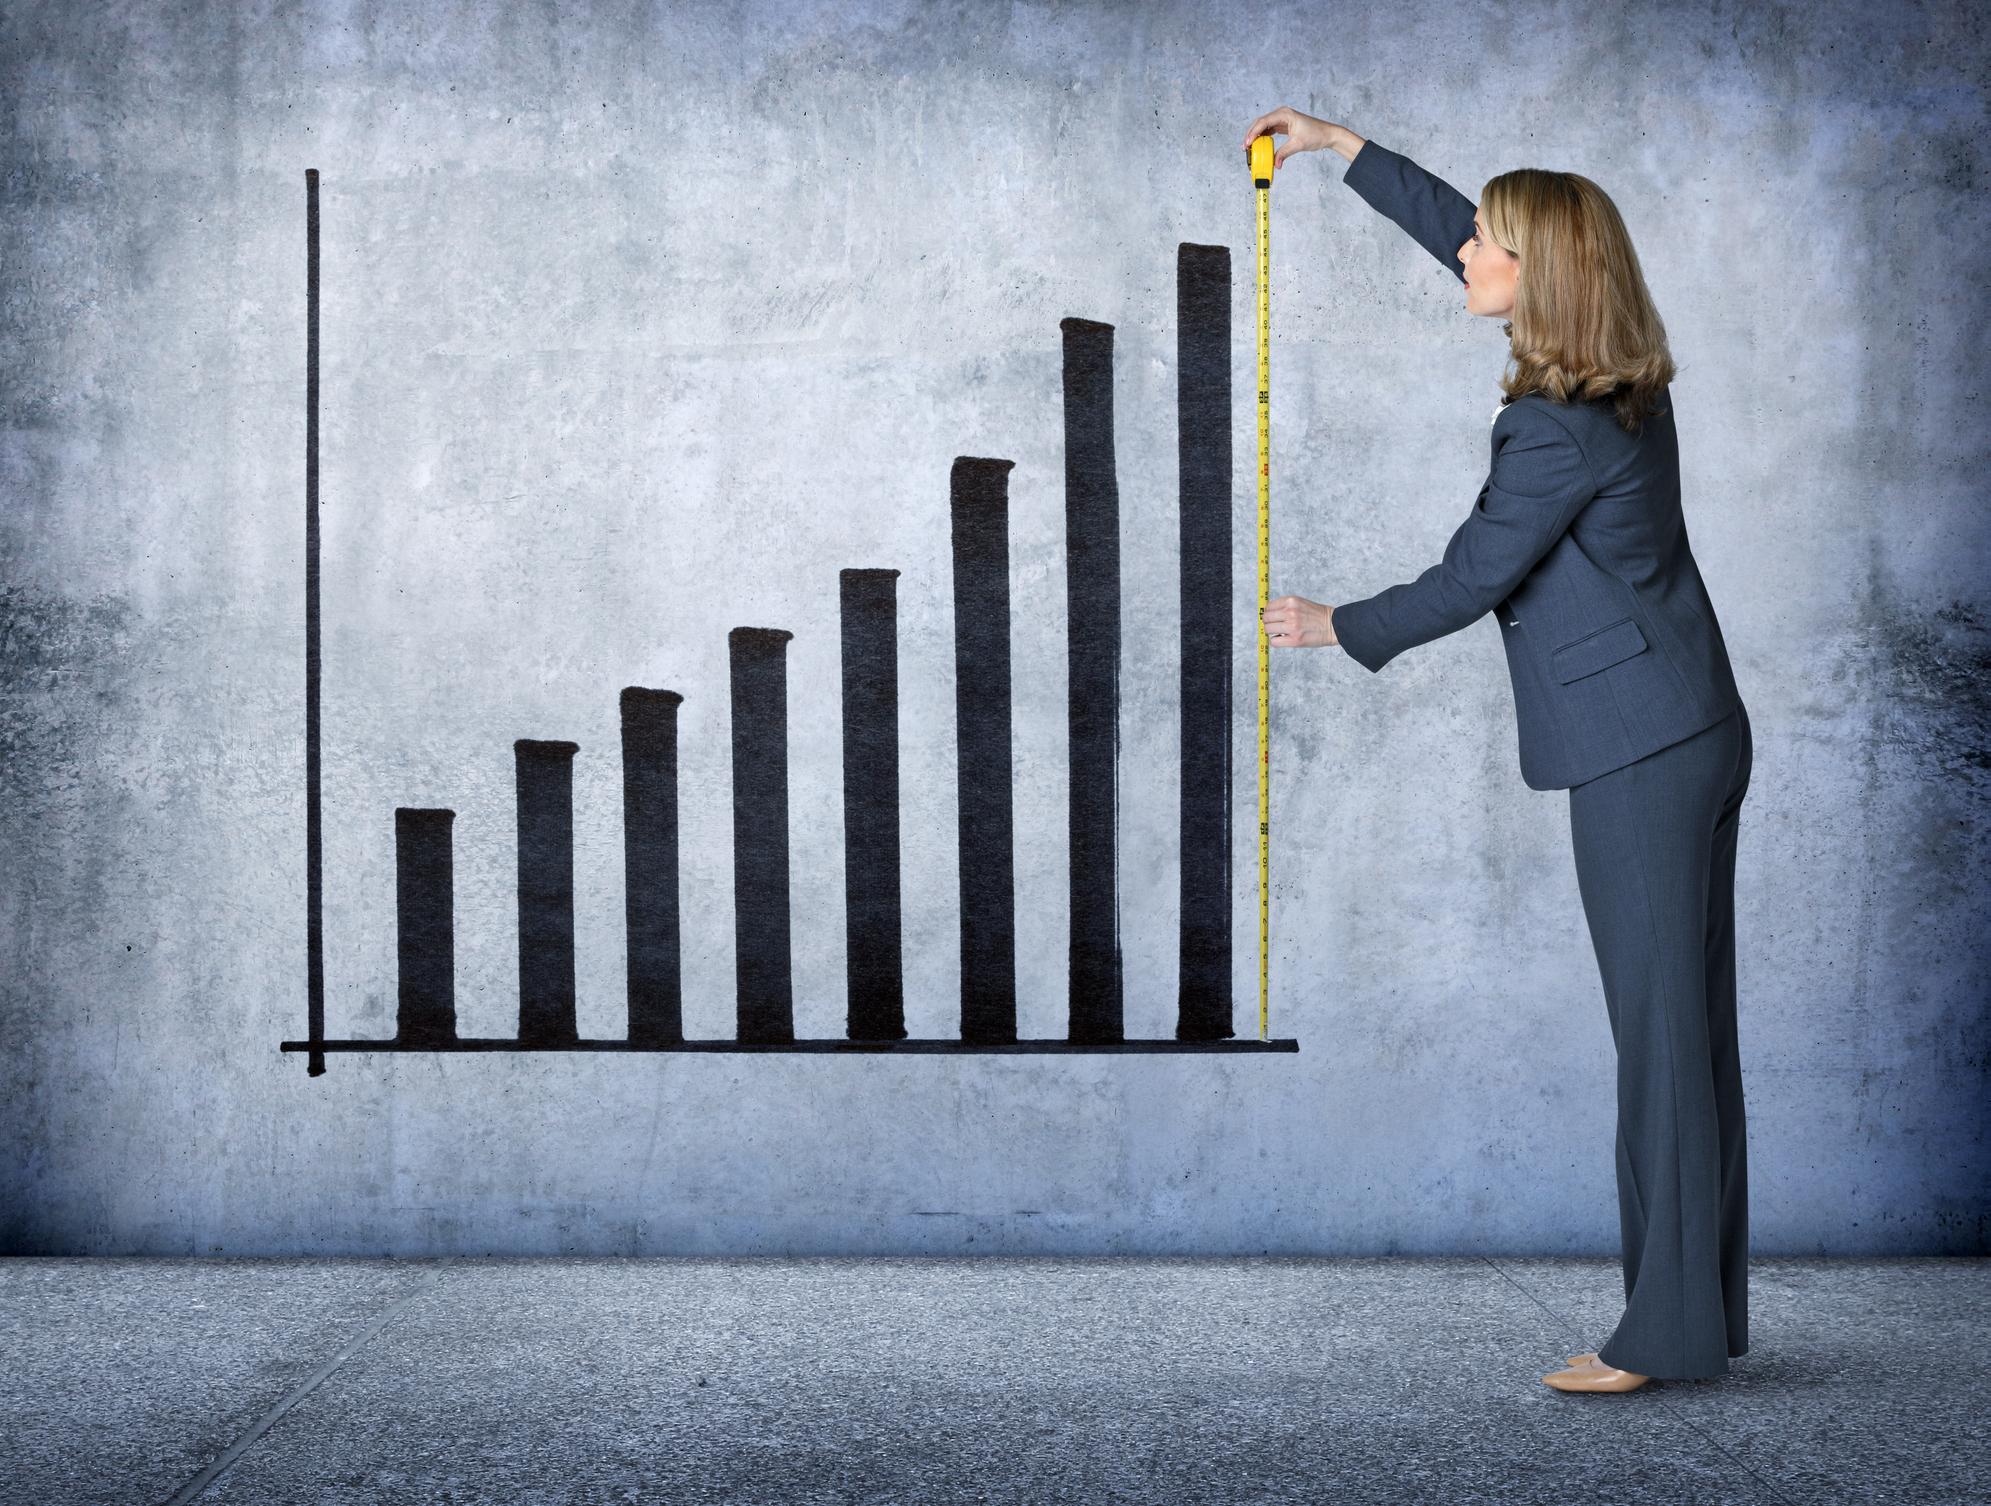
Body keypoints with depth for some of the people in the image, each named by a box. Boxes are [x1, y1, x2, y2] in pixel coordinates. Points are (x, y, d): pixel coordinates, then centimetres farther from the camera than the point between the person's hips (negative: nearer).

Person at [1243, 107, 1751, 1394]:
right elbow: (1455, 233, 23)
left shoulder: (1558, 431, -19)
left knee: (1664, 1033, -6)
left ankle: (1669, 1333, 0)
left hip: (1639, 755, -10)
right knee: (1693, 1025, 11)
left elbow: (1470, 581, -10)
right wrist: (1343, 148, 28)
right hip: (1690, 733, 10)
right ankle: (1708, 1314, 18)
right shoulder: (1624, 389, 10)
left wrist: (1336, 630, 6)